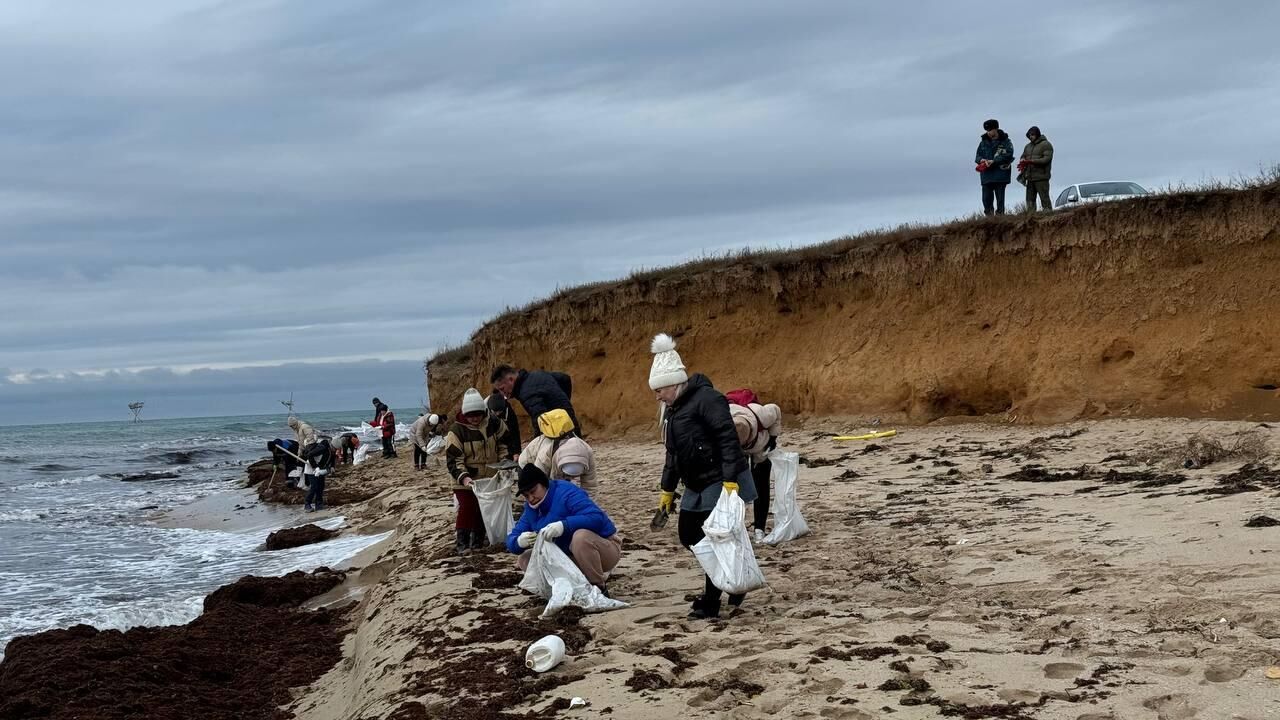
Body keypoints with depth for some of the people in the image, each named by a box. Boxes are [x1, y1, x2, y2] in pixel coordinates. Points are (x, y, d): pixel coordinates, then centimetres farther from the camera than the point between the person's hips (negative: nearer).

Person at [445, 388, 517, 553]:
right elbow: (453, 459, -19)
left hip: (490, 478, 4)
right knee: (467, 509, -12)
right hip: (466, 481, -4)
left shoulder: (494, 424, -6)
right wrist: (463, 477, -33)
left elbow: (504, 444, 9)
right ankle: (463, 543, -4)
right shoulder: (457, 431, -17)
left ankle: (478, 539, 26)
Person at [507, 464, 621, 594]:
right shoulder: (531, 509, 4)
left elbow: (597, 518, -32)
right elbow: (511, 540, 1)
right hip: (569, 557, 7)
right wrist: (519, 542, -25)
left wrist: (563, 525, -44)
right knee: (525, 560, -2)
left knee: (581, 536, -38)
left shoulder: (567, 492, -19)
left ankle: (600, 588, -20)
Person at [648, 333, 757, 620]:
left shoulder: (706, 399, -17)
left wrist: (731, 481, -30)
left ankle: (710, 603, 3)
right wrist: (667, 489, 24)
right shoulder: (674, 409, 14)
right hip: (697, 487, 10)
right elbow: (673, 453, 23)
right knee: (690, 537, 11)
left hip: (721, 484, -10)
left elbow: (728, 440, -24)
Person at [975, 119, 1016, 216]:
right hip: (986, 176, 4)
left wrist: (994, 161, -19)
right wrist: (981, 160, -9)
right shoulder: (983, 142, 14)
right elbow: (977, 157, 15)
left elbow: (1008, 156, -12)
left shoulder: (1005, 141, -1)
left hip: (1000, 175, -4)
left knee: (1000, 199, 1)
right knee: (986, 199, 2)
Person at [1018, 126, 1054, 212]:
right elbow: (1023, 157, 20)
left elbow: (1047, 159, -13)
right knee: (1030, 200, 4)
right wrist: (1022, 163, -7)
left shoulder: (1046, 144, -2)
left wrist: (1030, 161, -20)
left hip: (1041, 177, -7)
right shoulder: (1028, 146, 20)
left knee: (1044, 198, -8)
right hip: (1030, 178, 7)